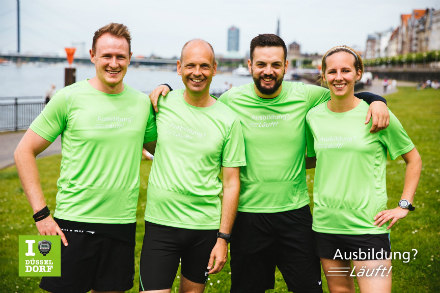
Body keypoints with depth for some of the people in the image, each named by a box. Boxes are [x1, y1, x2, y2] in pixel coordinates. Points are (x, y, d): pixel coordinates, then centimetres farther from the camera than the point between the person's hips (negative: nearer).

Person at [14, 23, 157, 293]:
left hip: (123, 223, 3)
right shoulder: (69, 98, -6)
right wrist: (41, 213, -8)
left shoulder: (143, 103, 5)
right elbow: (24, 152, -2)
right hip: (74, 222, -3)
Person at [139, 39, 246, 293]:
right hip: (160, 222, 0)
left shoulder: (228, 120, -3)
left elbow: (231, 184, -1)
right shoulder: (163, 103, 0)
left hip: (205, 226, 0)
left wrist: (223, 238, -5)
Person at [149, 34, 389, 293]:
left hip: (295, 211, 1)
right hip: (248, 213, 0)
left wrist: (377, 102, -11)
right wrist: (166, 89, -2)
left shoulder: (304, 96, -3)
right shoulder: (230, 100, -4)